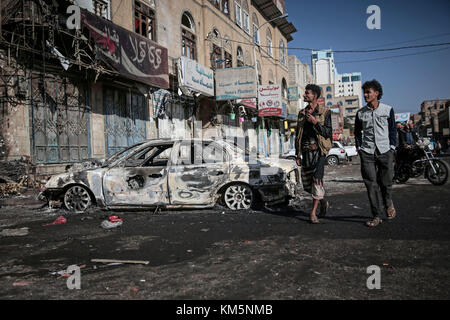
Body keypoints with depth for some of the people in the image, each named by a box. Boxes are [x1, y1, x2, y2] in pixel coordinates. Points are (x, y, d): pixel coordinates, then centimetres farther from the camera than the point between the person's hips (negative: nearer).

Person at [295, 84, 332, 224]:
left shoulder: (325, 112, 2)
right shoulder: (302, 113, 15)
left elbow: (328, 132, -2)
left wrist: (315, 122, -15)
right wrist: (298, 154, 10)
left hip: (318, 150, -5)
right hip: (305, 151, 5)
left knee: (317, 181, -12)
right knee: (306, 183, 5)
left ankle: (313, 213, -4)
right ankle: (323, 202, 31)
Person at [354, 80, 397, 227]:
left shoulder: (388, 110, 4)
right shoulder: (360, 113, 7)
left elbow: (393, 130, 9)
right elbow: (357, 132, 16)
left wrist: (392, 147, 1)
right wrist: (359, 148, 6)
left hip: (385, 152, -1)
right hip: (367, 153, 1)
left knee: (386, 182, 3)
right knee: (371, 184, -3)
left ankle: (388, 204, 35)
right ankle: (376, 216, 3)